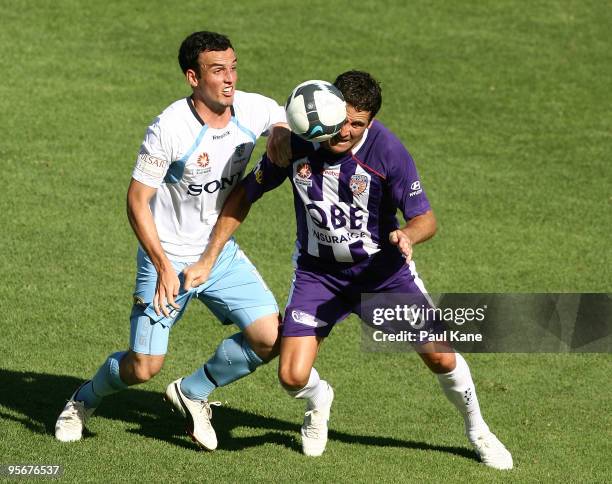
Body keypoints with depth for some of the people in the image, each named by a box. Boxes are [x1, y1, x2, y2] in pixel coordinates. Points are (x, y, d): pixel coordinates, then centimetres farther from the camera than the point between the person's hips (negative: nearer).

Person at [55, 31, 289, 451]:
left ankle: (193, 393, 16)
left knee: (271, 338, -10)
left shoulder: (253, 110, -10)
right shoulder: (169, 129, -24)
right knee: (143, 367, -5)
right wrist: (164, 266, -24)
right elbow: (137, 200, -18)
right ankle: (85, 401, 30)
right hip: (167, 257, -5)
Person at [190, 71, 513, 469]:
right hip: (318, 271, 1)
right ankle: (319, 401, 27)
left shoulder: (387, 150, -23)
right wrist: (209, 260, -3)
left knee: (441, 357, -8)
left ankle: (478, 431, 24)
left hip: (382, 267, -1)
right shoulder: (295, 143, -17)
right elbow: (245, 195, -2)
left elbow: (425, 217, -15)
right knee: (293, 376, -14)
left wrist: (408, 235, -39)